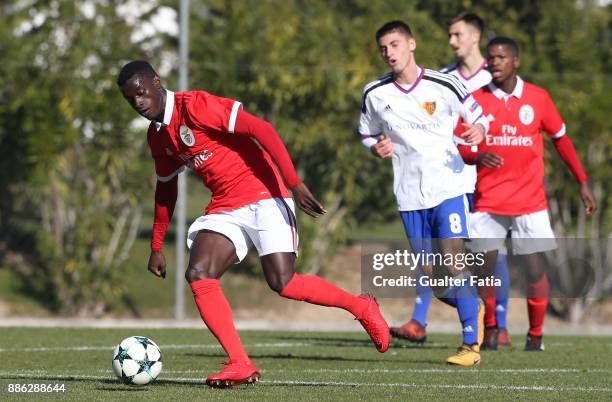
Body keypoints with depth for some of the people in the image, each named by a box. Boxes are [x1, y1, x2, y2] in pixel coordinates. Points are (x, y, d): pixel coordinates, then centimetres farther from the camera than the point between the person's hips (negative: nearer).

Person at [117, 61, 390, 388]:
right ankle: (240, 365, -14)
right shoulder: (157, 136, 12)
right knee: (198, 274, -15)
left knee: (282, 284, -17)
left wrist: (294, 183, -24)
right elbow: (166, 189, 27)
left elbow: (261, 129, -19)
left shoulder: (195, 106, -14)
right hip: (224, 209, 7)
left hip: (263, 197, -7)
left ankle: (361, 307, 7)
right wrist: (156, 247, 26)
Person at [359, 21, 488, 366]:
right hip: (410, 194, 3)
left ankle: (472, 345, -13)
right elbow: (367, 134, 18)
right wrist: (378, 148, -4)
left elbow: (478, 117, 6)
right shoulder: (374, 95, 2)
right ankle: (473, 309, 33)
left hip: (448, 185, -3)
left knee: (454, 260, -17)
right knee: (432, 276, 3)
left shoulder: (444, 86, -5)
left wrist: (479, 132, -17)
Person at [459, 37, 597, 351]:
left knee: (535, 266, -4)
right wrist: (477, 156, -20)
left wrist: (583, 183, 7)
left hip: (529, 200, 0)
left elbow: (560, 139, 11)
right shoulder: (475, 99, 0)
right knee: (486, 266, -1)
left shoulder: (538, 98, 2)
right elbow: (459, 146, 3)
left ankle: (535, 337, 9)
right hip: (488, 201, 0)